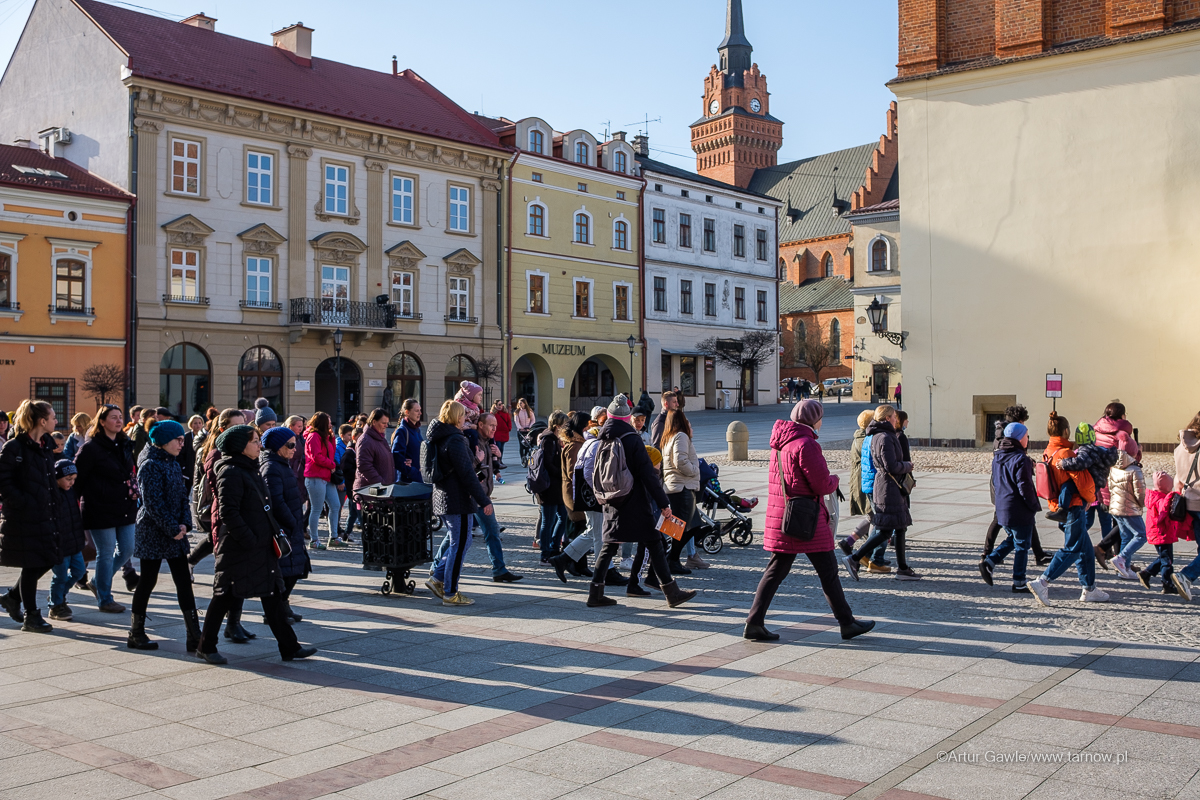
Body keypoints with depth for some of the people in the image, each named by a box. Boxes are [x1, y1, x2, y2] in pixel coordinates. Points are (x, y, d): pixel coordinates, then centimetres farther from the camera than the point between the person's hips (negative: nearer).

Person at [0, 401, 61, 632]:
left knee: (47, 561, 10)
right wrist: (26, 504, -19)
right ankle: (31, 617, 11)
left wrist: (51, 508, 11)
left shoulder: (45, 445, 12)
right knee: (31, 566, -1)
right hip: (23, 518, -8)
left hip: (44, 516, 8)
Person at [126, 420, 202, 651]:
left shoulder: (174, 464, 11)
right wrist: (173, 529, -18)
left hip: (175, 535, 8)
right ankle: (136, 634, 18)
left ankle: (194, 635, 4)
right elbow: (153, 503, -19)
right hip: (153, 534, -8)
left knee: (184, 582, 4)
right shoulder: (150, 466, -14)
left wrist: (185, 523, -4)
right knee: (147, 582, 4)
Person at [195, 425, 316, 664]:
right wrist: (248, 539, -22)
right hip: (239, 548, -9)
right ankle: (205, 647, 17)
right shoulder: (230, 472, -15)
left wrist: (272, 532, 17)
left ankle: (289, 647, 11)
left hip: (261, 546, 9)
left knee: (272, 594, 8)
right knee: (225, 596, 2)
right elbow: (228, 512, -21)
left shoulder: (249, 469, 15)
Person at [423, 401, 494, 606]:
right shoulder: (455, 440, -18)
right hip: (459, 500, -10)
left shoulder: (437, 439, 12)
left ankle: (437, 578, 17)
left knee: (459, 542, 19)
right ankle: (450, 593, 4)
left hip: (442, 497, 10)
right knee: (459, 545, -1)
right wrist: (484, 501, -17)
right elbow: (467, 474, -20)